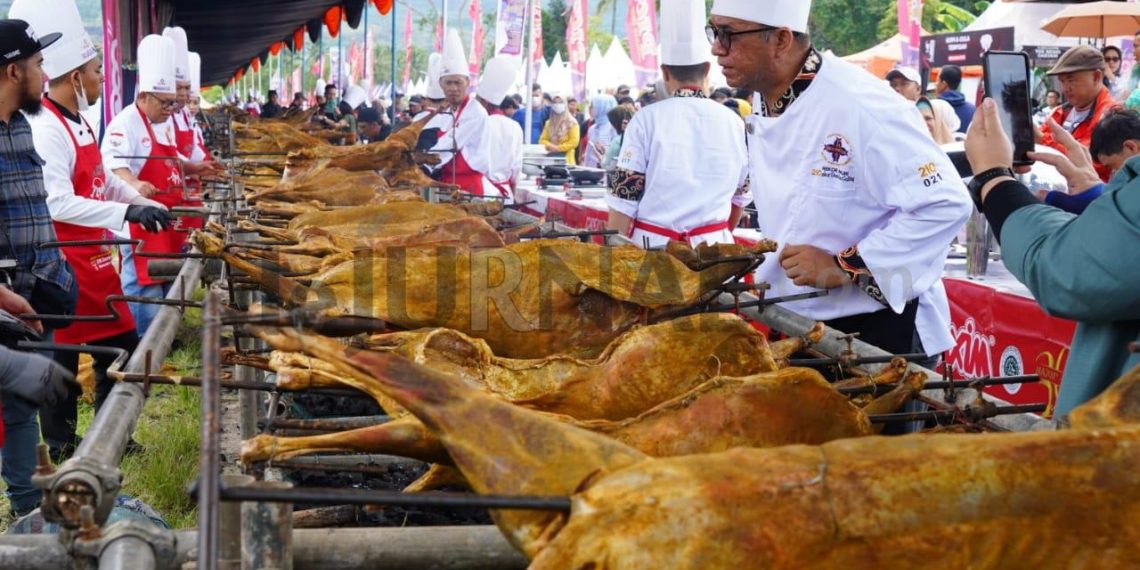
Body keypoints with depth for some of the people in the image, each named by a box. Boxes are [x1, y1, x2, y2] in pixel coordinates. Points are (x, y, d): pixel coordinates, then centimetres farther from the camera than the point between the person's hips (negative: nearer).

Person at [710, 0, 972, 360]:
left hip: (879, 332, -8)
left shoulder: (860, 105, -24)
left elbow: (945, 205, -26)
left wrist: (844, 267, -25)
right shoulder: (765, 107, 4)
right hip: (801, 328, 8)